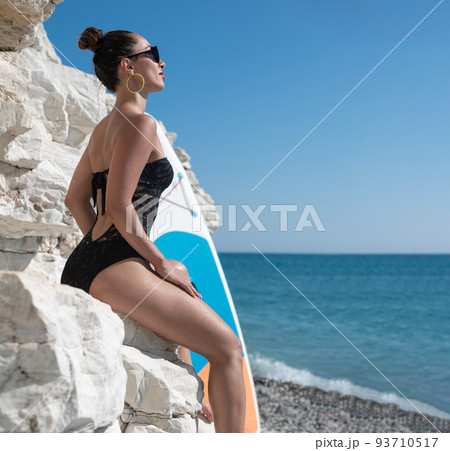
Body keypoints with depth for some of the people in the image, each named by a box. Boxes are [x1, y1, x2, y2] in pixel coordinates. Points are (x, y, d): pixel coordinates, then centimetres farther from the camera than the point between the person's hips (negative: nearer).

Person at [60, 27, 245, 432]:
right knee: (228, 348, -8)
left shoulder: (103, 127, 20)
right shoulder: (139, 123, -9)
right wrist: (162, 264, -9)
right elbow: (118, 206, -18)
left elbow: (76, 199, 23)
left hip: (83, 265, 11)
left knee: (182, 321, 34)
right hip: (116, 267, -11)